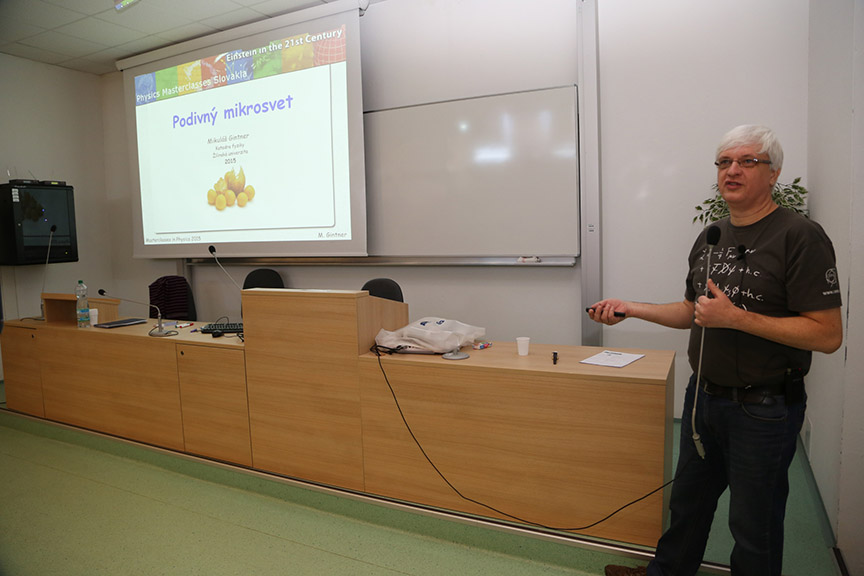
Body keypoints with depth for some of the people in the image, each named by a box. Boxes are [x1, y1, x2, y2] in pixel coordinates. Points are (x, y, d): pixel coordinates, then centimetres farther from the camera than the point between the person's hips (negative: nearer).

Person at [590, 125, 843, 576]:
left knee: (753, 522, 12)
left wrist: (735, 317, -26)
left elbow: (827, 335, -20)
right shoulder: (711, 237, 8)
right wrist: (629, 309, 3)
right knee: (688, 499, 23)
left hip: (764, 409, -7)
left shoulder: (800, 236, -15)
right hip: (703, 398, 7)